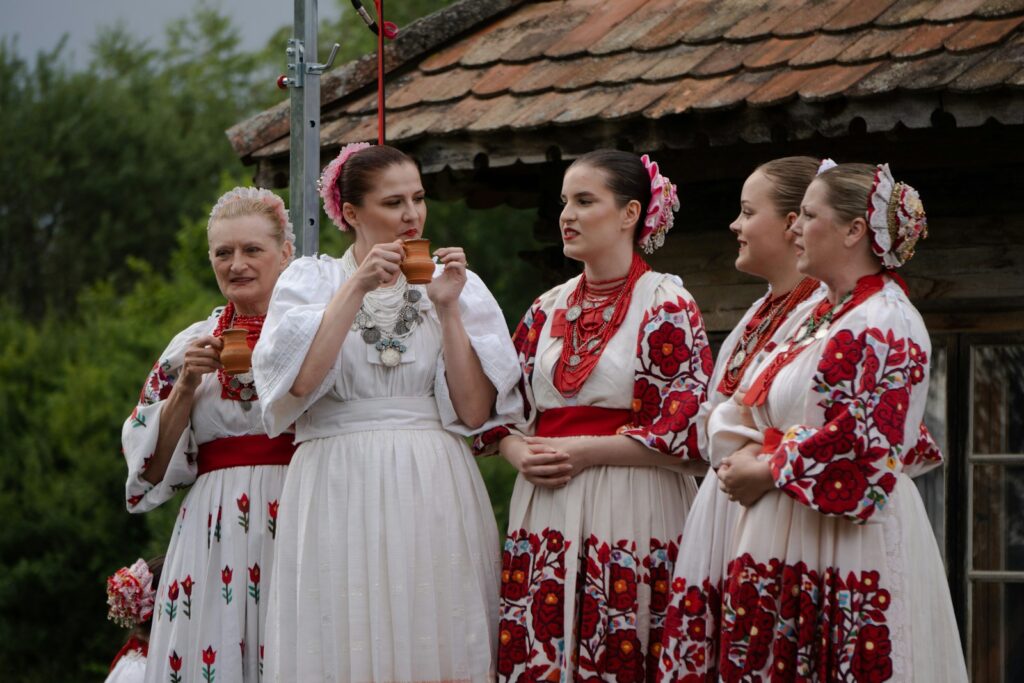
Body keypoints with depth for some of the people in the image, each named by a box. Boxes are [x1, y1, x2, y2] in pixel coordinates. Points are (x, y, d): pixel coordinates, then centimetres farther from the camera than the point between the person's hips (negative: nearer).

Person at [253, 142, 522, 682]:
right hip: (339, 493, -1)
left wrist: (446, 309, -6)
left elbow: (475, 410, 0)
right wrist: (357, 288, -10)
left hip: (433, 496, 1)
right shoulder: (310, 281, 7)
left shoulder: (458, 285, 10)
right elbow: (297, 382, -12)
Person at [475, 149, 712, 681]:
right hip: (544, 514, 5)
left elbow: (686, 430, -11)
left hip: (631, 514, -5)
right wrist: (521, 453, -3)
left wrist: (584, 451, -14)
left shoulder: (666, 304, -4)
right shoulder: (549, 309, 14)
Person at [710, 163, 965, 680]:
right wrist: (757, 452, 2)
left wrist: (766, 473, -10)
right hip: (789, 540, 9)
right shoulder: (823, 316, 17)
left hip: (850, 544, -9)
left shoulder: (886, 326, -12)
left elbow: (863, 444, -19)